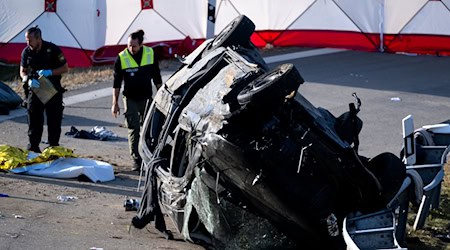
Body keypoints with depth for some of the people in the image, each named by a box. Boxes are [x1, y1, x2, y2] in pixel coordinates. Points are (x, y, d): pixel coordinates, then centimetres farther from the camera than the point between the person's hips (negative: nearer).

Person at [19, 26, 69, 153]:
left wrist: (49, 72, -22)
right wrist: (28, 80, -16)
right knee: (34, 120, 4)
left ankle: (54, 148, 14)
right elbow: (22, 71, 7)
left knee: (54, 121, 3)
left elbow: (65, 68, -6)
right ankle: (33, 147, 12)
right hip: (34, 89, 3)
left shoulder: (52, 49, -12)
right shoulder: (26, 52, -1)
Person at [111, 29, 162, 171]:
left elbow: (156, 77, 6)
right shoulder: (121, 58, -12)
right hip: (130, 99, -3)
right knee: (134, 130, -5)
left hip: (146, 98, 3)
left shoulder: (151, 54, -5)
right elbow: (116, 82, -6)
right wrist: (115, 103, -8)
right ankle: (136, 161, -2)